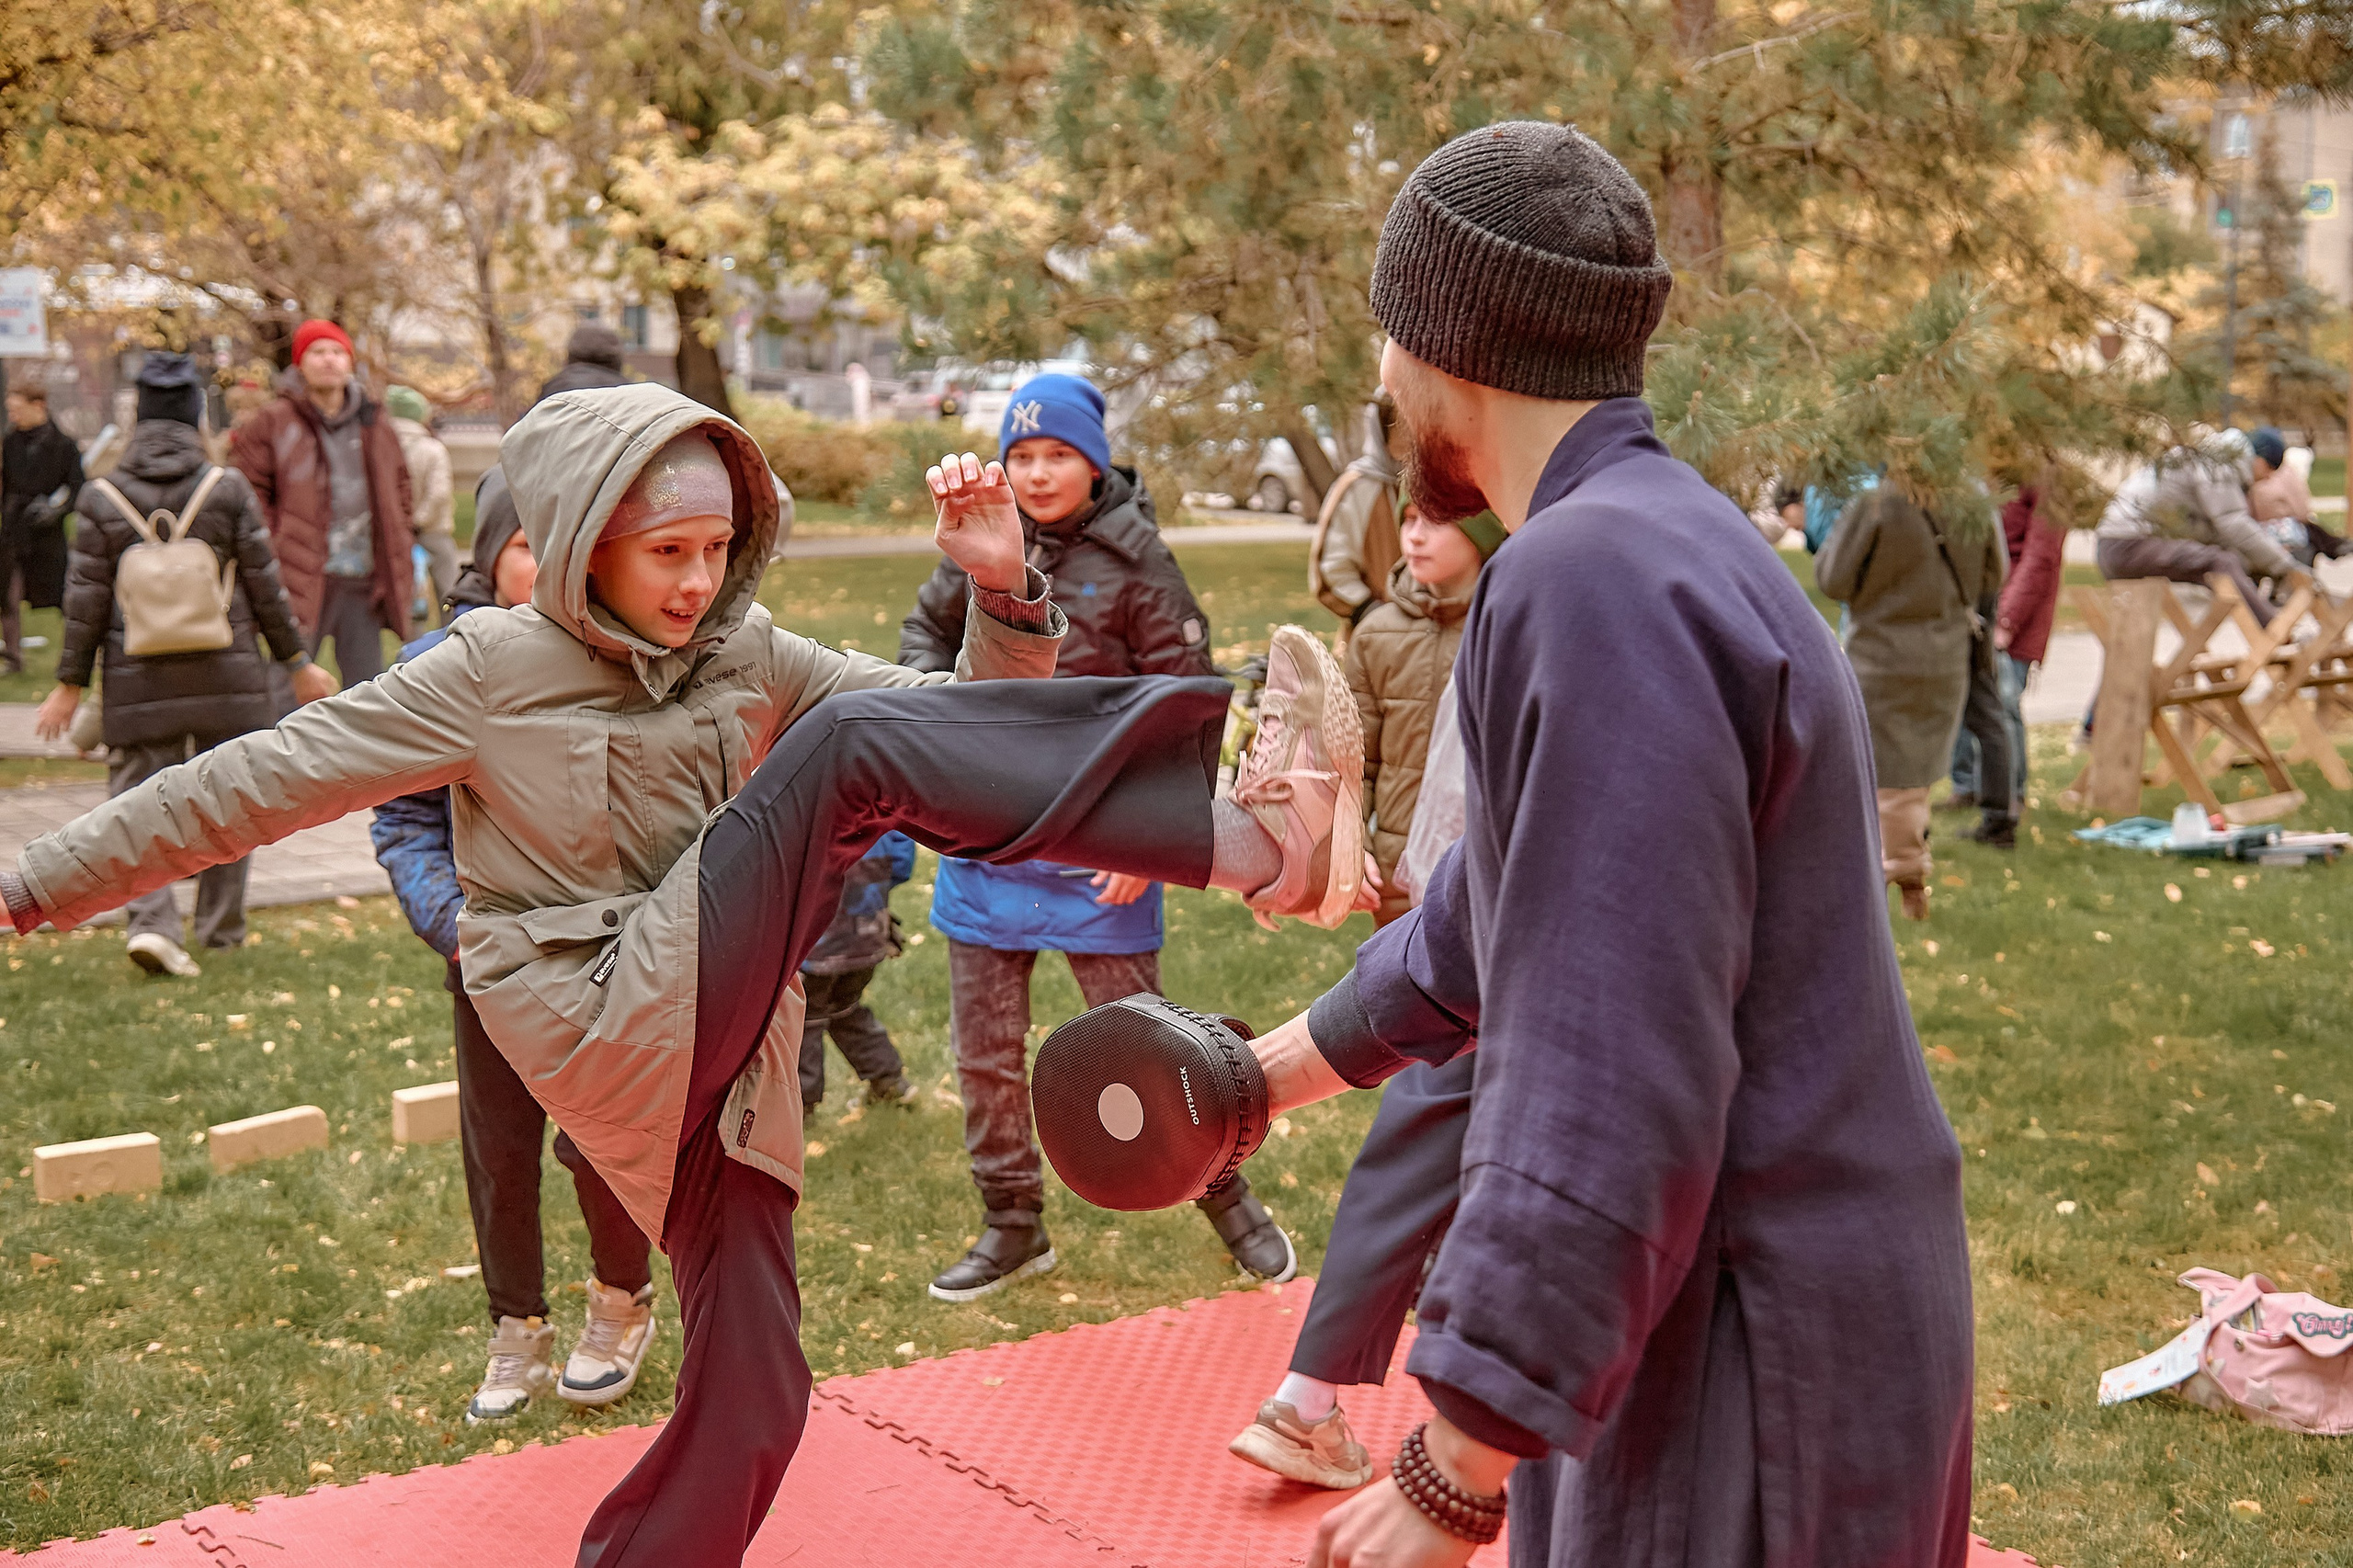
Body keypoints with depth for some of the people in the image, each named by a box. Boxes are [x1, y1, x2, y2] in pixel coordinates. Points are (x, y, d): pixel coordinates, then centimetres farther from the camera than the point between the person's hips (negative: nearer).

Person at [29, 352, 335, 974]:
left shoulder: (102, 498, -3)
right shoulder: (227, 488, -5)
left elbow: (86, 601, -1)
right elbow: (265, 586, -2)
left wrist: (69, 685, 8)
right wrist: (297, 662, 9)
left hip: (138, 683, 0)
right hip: (227, 677, 0)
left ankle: (151, 922, -13)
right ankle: (220, 928, 20)